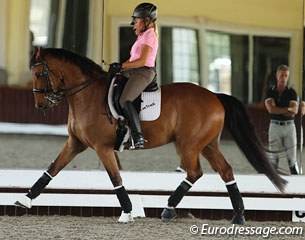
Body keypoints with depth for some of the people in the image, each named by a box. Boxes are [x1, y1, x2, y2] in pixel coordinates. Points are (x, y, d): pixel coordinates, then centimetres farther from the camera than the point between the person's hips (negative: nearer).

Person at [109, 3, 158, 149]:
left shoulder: (148, 36, -7)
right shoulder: (142, 37, 24)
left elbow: (142, 61, -17)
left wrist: (121, 66, -17)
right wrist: (119, 67, 10)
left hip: (144, 72, -11)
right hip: (134, 72, 11)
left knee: (125, 101, -28)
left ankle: (138, 138, -34)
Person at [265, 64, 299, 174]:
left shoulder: (292, 92, 1)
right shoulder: (270, 92, 1)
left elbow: (294, 111, -11)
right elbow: (271, 109, -14)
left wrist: (277, 109, -13)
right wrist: (288, 109, -13)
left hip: (289, 126, 0)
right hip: (275, 126, 0)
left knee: (292, 157, -2)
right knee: (273, 157, 2)